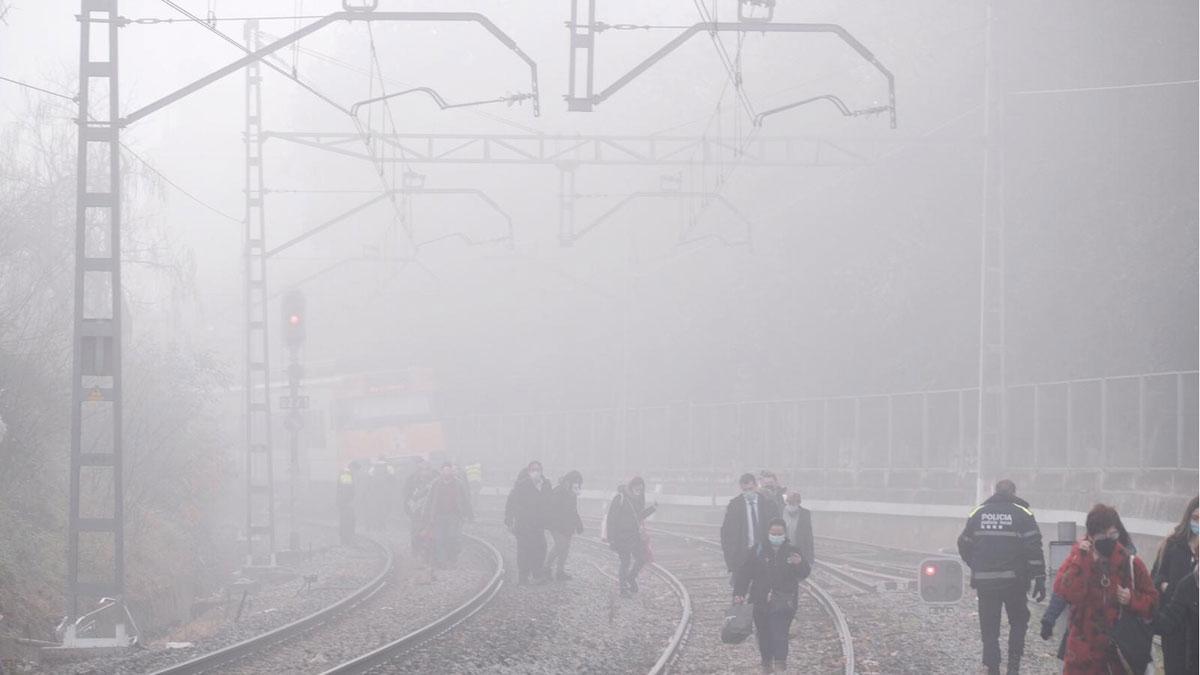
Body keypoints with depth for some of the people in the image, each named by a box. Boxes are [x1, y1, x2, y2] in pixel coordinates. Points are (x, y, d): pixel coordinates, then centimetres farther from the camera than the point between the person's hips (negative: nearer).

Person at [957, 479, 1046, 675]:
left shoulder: (978, 513, 6)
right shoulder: (1022, 514, -3)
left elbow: (964, 545, 13)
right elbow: (1034, 549, -9)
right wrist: (1040, 580, -7)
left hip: (985, 582, 2)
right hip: (1014, 581, -2)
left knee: (989, 628, 8)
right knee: (1018, 622, 16)